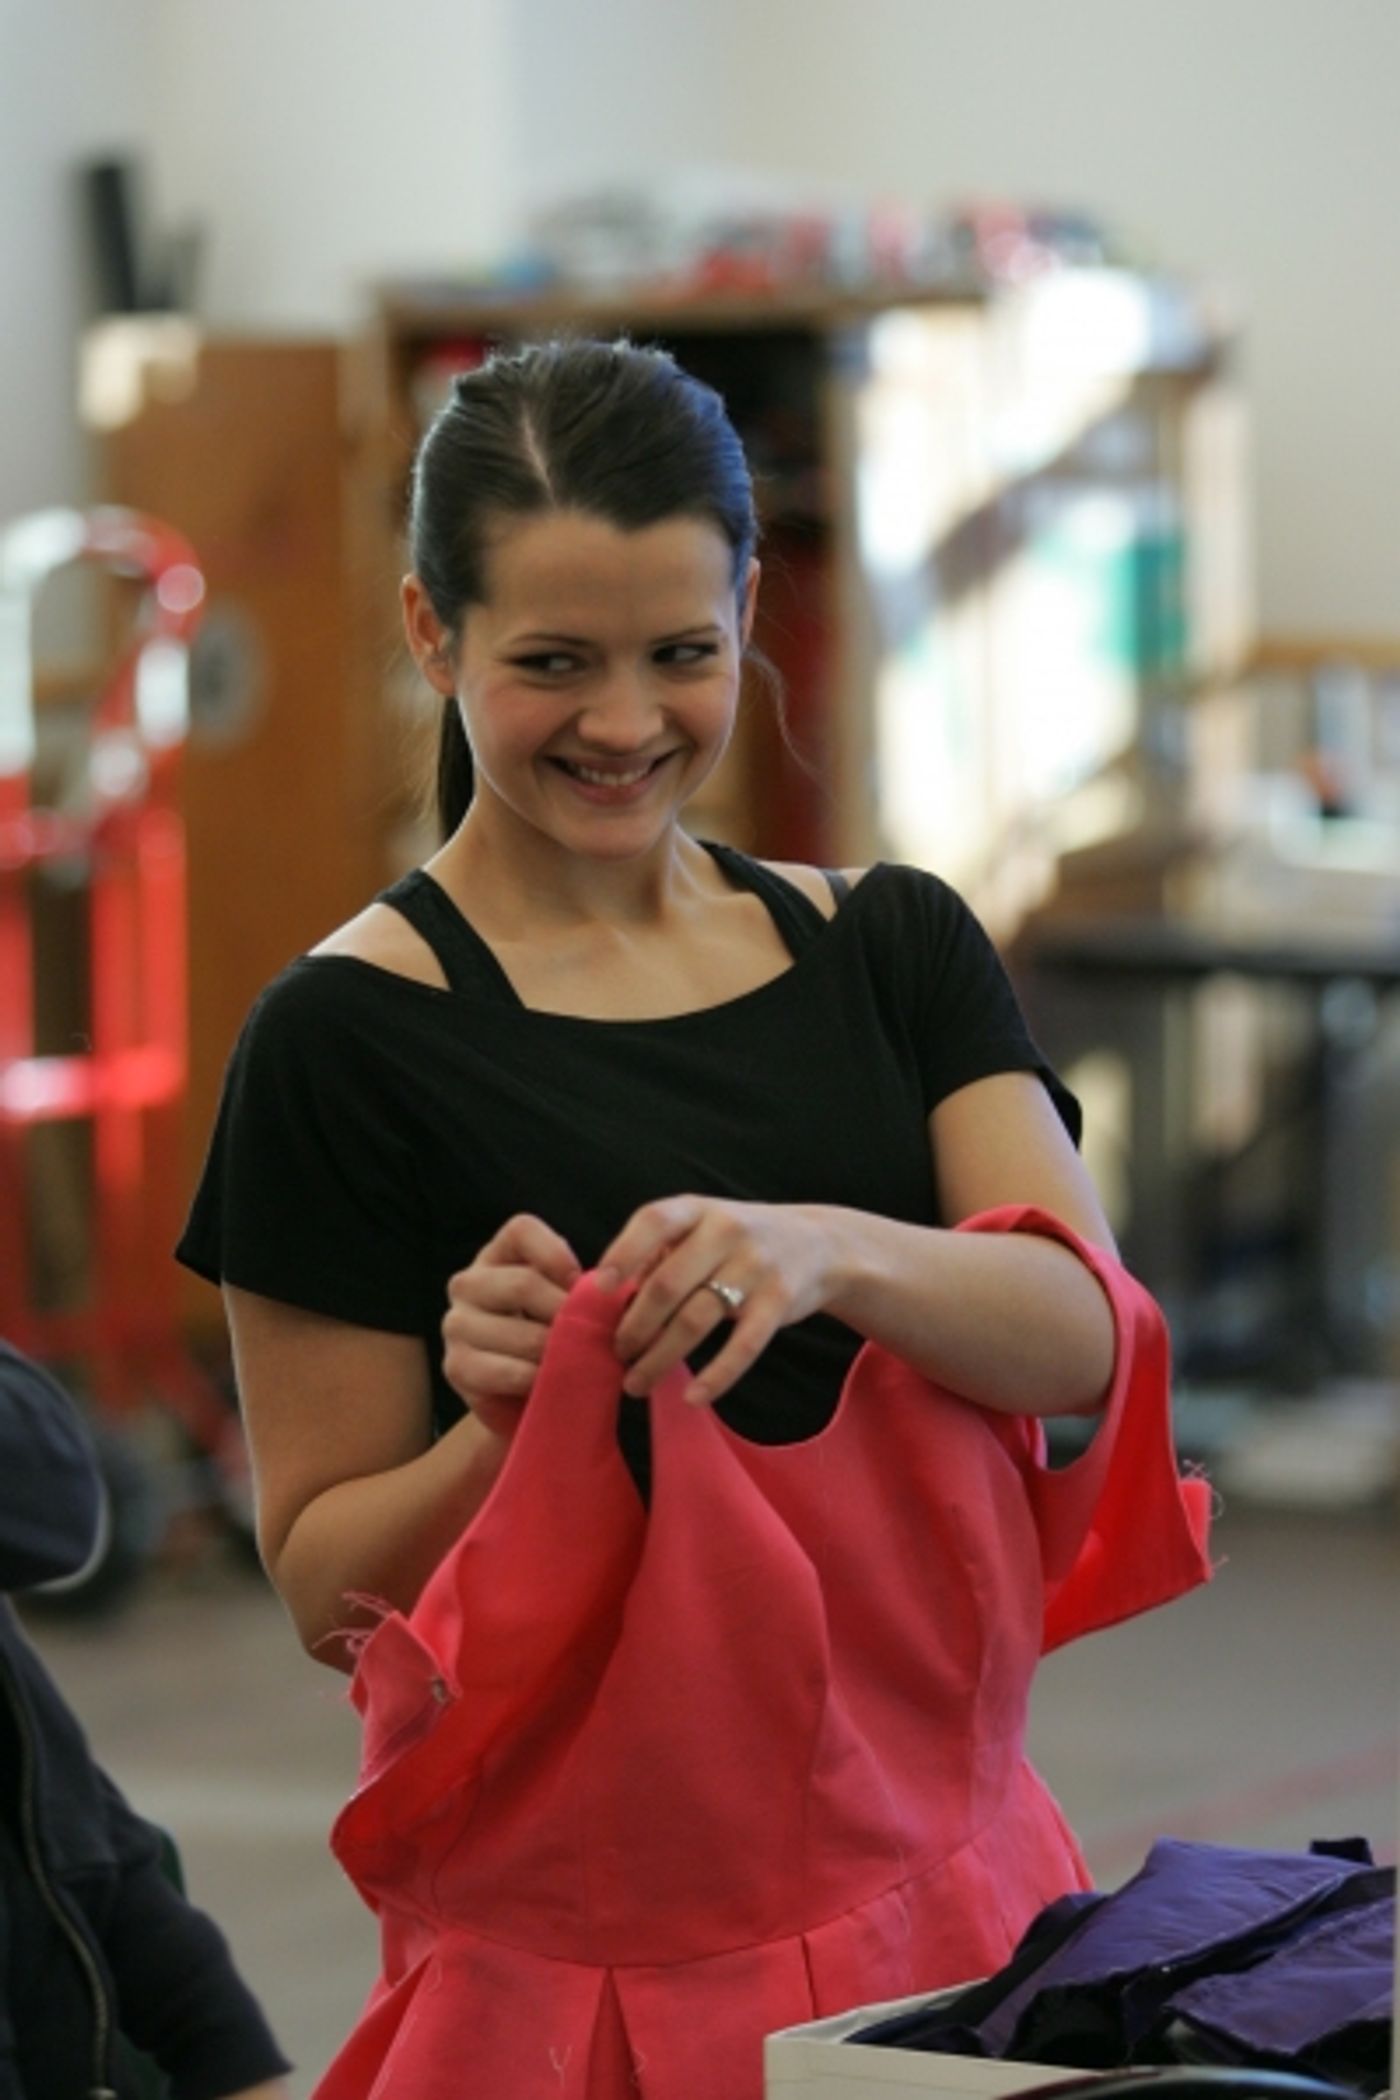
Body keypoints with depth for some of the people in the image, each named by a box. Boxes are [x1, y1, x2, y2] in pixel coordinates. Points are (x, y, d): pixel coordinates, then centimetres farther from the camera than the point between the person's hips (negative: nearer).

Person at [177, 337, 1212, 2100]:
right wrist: (509, 1430, -23)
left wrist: (831, 1253, -25)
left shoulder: (890, 947, 7)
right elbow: (323, 1578, -4)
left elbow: (1094, 1338, -7)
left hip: (929, 1861, 4)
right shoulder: (354, 1035, -6)